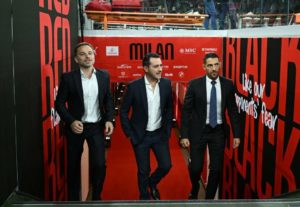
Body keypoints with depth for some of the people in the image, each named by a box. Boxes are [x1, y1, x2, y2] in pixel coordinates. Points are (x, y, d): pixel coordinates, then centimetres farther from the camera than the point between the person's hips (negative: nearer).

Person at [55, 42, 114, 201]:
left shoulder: (104, 76, 2)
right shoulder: (68, 77, -8)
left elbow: (108, 100, 10)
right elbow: (59, 103, -5)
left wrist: (109, 119, -3)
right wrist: (71, 121, -18)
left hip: (97, 127, 2)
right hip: (76, 126, -1)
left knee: (100, 165, -3)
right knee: (74, 166, 11)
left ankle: (96, 197, 20)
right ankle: (73, 199, 30)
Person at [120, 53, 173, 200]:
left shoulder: (166, 84, -5)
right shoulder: (134, 86, -15)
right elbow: (123, 111, -6)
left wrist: (167, 129, 6)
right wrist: (130, 134, -6)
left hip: (160, 134, 3)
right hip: (140, 135, -3)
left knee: (166, 165, 3)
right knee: (143, 170, 6)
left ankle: (152, 183, 35)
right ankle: (144, 197, 31)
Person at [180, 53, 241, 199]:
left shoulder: (228, 84, -2)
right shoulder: (194, 84, -9)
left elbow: (232, 110, 4)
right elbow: (186, 111, -7)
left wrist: (236, 134, 1)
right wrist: (184, 135, -11)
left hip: (218, 131, 2)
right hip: (198, 130, -2)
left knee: (216, 168, 5)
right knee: (196, 167, 0)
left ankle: (209, 197, 27)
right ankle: (194, 191, 34)